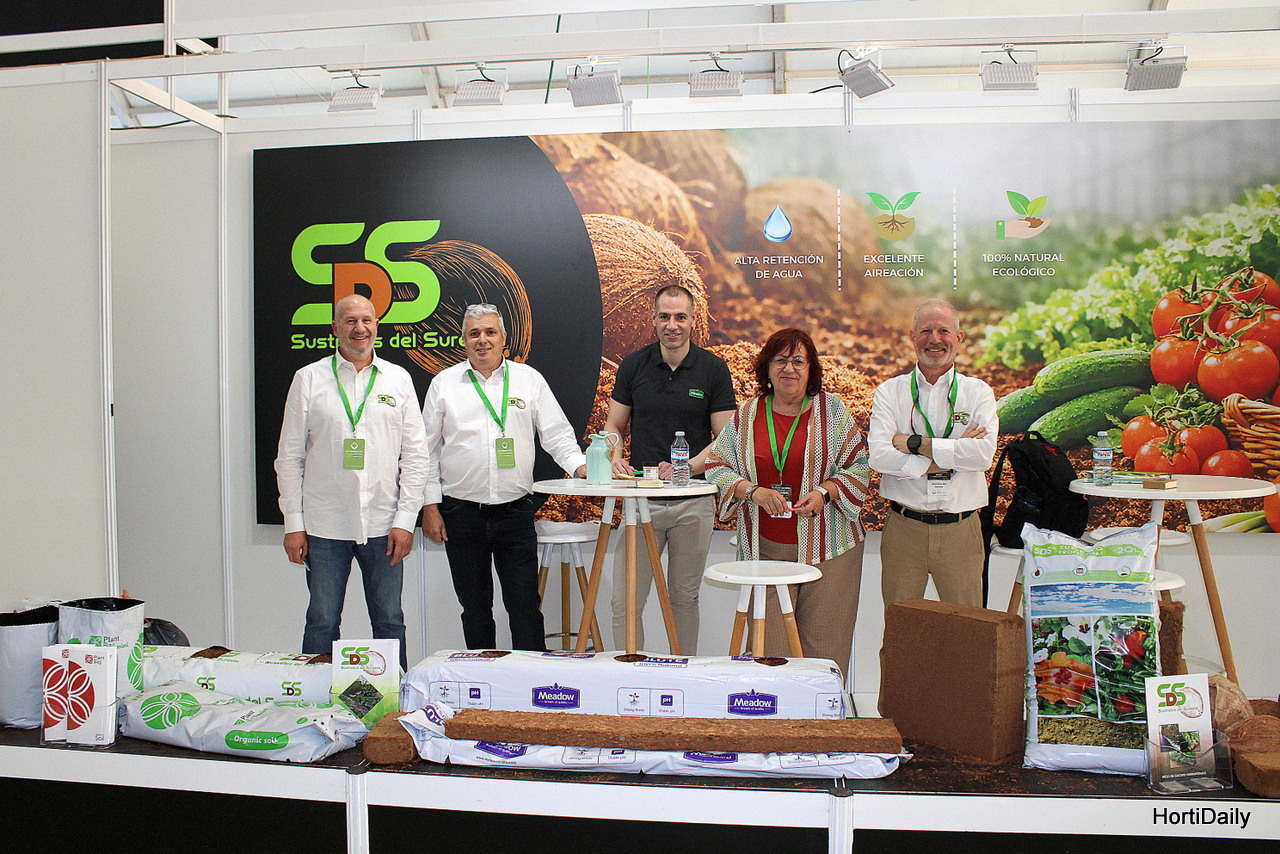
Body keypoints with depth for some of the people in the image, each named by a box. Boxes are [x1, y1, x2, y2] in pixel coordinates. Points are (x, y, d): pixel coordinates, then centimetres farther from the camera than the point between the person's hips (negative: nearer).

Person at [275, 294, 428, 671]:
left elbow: (415, 455, 4)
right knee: (322, 624, 7)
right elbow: (289, 458, 4)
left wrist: (405, 521, -3)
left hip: (383, 526, 1)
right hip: (324, 526, -1)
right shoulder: (309, 379, 4)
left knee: (390, 623, 10)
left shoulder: (398, 379, 6)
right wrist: (293, 524, -2)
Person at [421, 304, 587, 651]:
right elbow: (428, 449, 7)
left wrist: (580, 465, -12)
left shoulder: (529, 379, 7)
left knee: (525, 604, 0)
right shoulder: (444, 383, 6)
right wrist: (430, 506, 2)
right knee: (474, 606, 10)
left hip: (515, 509, 0)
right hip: (461, 513, 1)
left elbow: (556, 433, 6)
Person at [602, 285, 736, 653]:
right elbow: (614, 425, 9)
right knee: (625, 601, 0)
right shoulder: (633, 365, 3)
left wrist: (686, 468, -18)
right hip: (641, 499, 1)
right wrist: (615, 458, -12)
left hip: (694, 502, -1)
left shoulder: (713, 368, -2)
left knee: (685, 599, 11)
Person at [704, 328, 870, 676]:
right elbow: (716, 464, 8)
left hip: (826, 547, -1)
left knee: (824, 645, 2)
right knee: (768, 646, 3)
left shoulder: (832, 409, 4)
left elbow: (859, 465, 3)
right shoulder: (747, 415, 8)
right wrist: (752, 491, -9)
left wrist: (825, 492, -14)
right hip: (765, 549, 1)